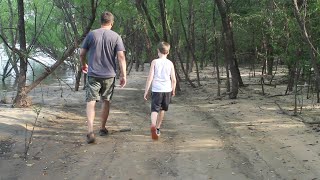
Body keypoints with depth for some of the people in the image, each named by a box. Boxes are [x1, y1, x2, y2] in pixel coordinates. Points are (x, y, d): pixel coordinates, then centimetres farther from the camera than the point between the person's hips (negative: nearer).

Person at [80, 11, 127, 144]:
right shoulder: (116, 37, -2)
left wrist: (84, 65, 24)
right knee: (106, 101, 16)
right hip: (109, 75, 1)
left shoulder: (91, 34, 1)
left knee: (91, 102, -1)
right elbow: (121, 56, -8)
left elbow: (82, 54, 5)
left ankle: (90, 131, -17)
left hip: (93, 74, -1)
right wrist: (123, 75, -3)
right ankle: (103, 129, 28)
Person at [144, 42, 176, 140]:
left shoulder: (154, 62, -4)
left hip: (156, 90, -3)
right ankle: (157, 128, 32)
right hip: (167, 90, 3)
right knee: (162, 109, 20)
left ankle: (153, 125, -35)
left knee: (154, 109, -7)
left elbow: (150, 77, -8)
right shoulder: (170, 63, 3)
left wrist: (146, 91, -3)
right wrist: (173, 90, 20)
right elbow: (173, 79, 4)